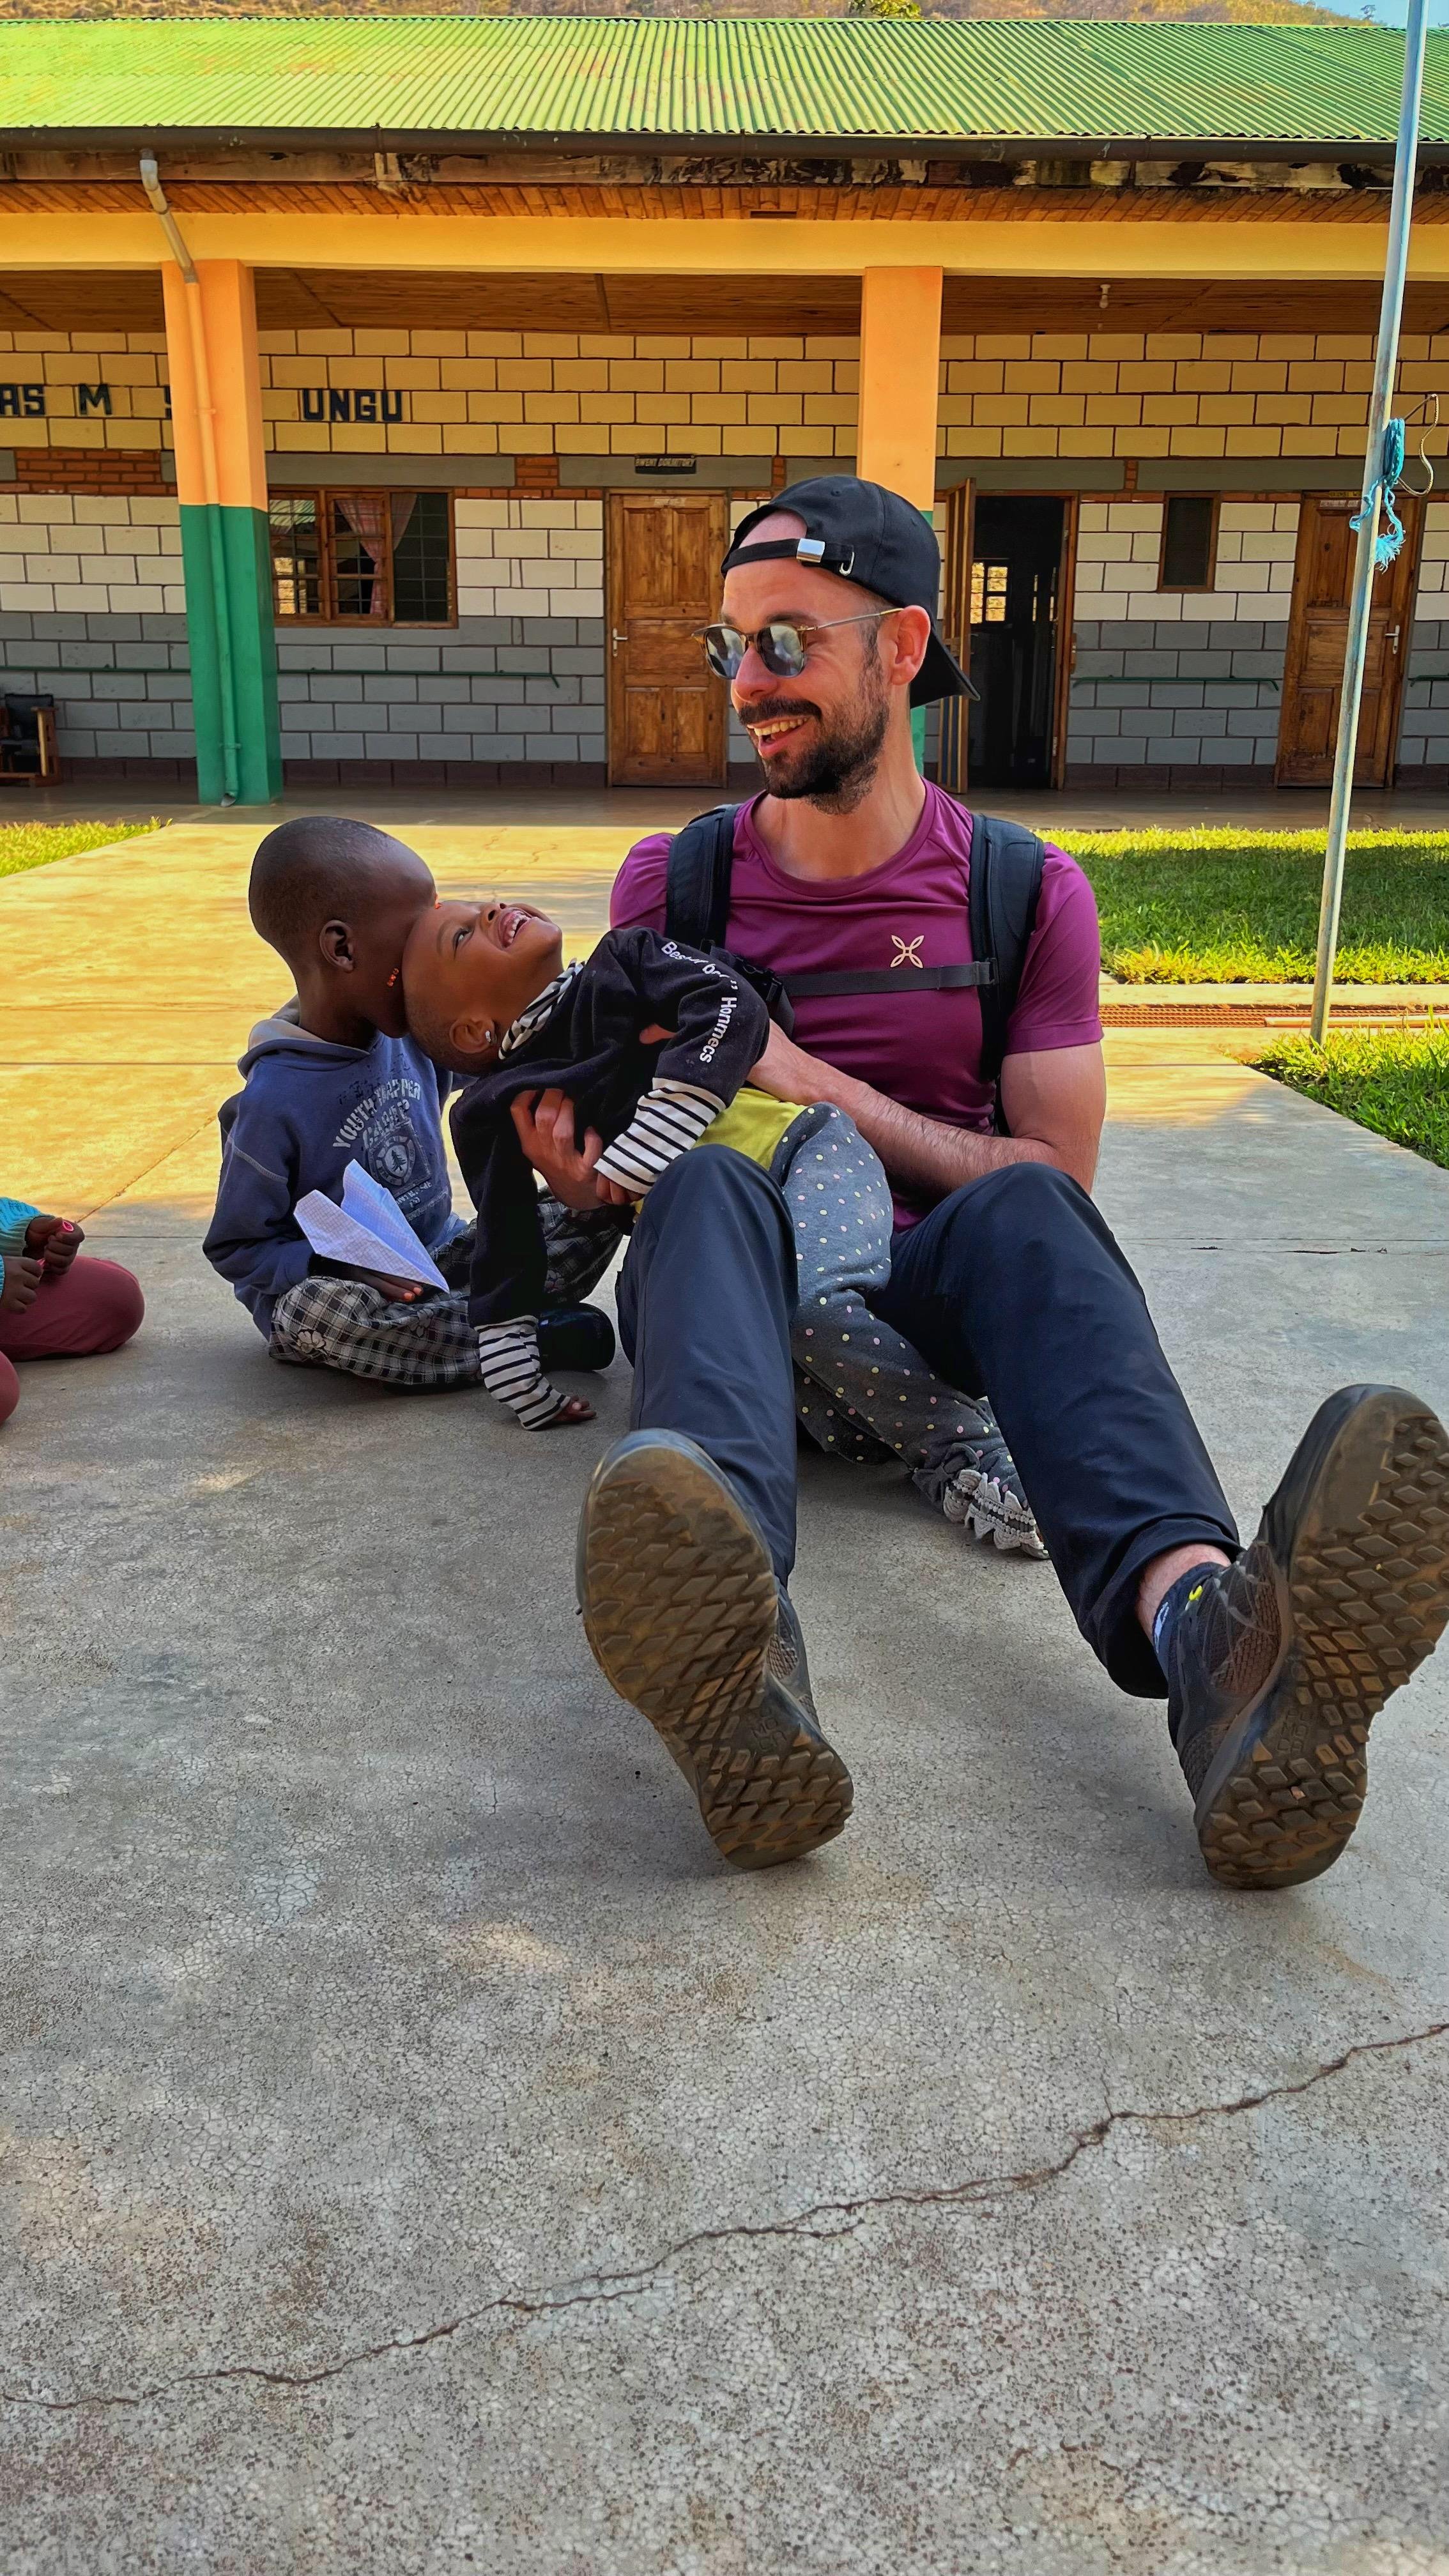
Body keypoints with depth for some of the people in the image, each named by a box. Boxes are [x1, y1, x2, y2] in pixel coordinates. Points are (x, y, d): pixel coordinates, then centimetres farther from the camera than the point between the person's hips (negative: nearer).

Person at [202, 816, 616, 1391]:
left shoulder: (414, 1032, -1)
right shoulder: (272, 1100, -18)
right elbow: (234, 1247, -11)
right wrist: (342, 1267, -27)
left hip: (444, 1259, 5)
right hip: (340, 1284, -5)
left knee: (592, 1211, -8)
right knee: (315, 1309, -40)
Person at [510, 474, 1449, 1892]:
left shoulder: (1026, 894, 6)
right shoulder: (671, 881, 10)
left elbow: (1057, 1183, 0)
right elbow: (622, 1124, 14)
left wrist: (820, 1086, -10)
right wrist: (572, 1146, -12)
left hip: (929, 1295, 0)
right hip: (734, 1277, 1)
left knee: (1024, 1208, -34)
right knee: (708, 1183, -34)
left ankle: (1198, 1625, -61)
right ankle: (735, 1657, -64)